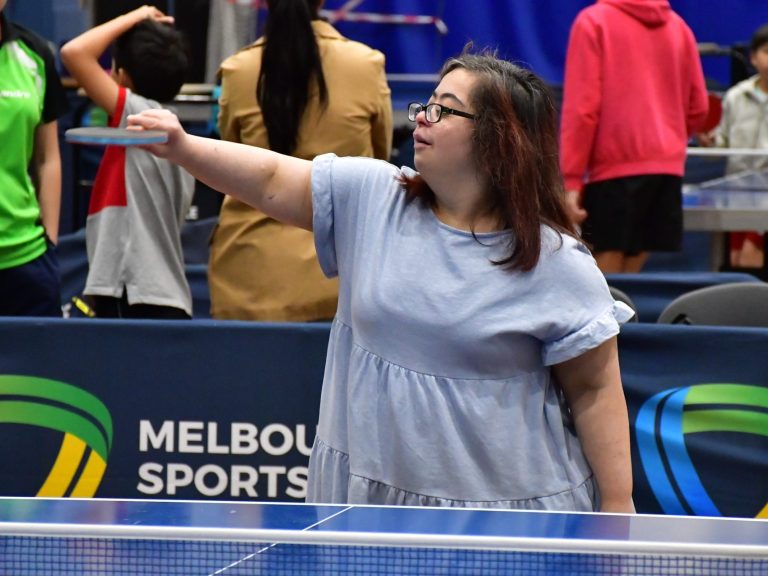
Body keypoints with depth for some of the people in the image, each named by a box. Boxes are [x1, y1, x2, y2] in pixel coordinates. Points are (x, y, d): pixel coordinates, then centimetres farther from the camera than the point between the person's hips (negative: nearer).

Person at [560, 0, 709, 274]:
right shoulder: (677, 25, 12)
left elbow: (582, 107, -9)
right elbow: (698, 107, 14)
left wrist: (571, 178, -8)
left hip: (615, 167, -5)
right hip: (668, 167, 5)